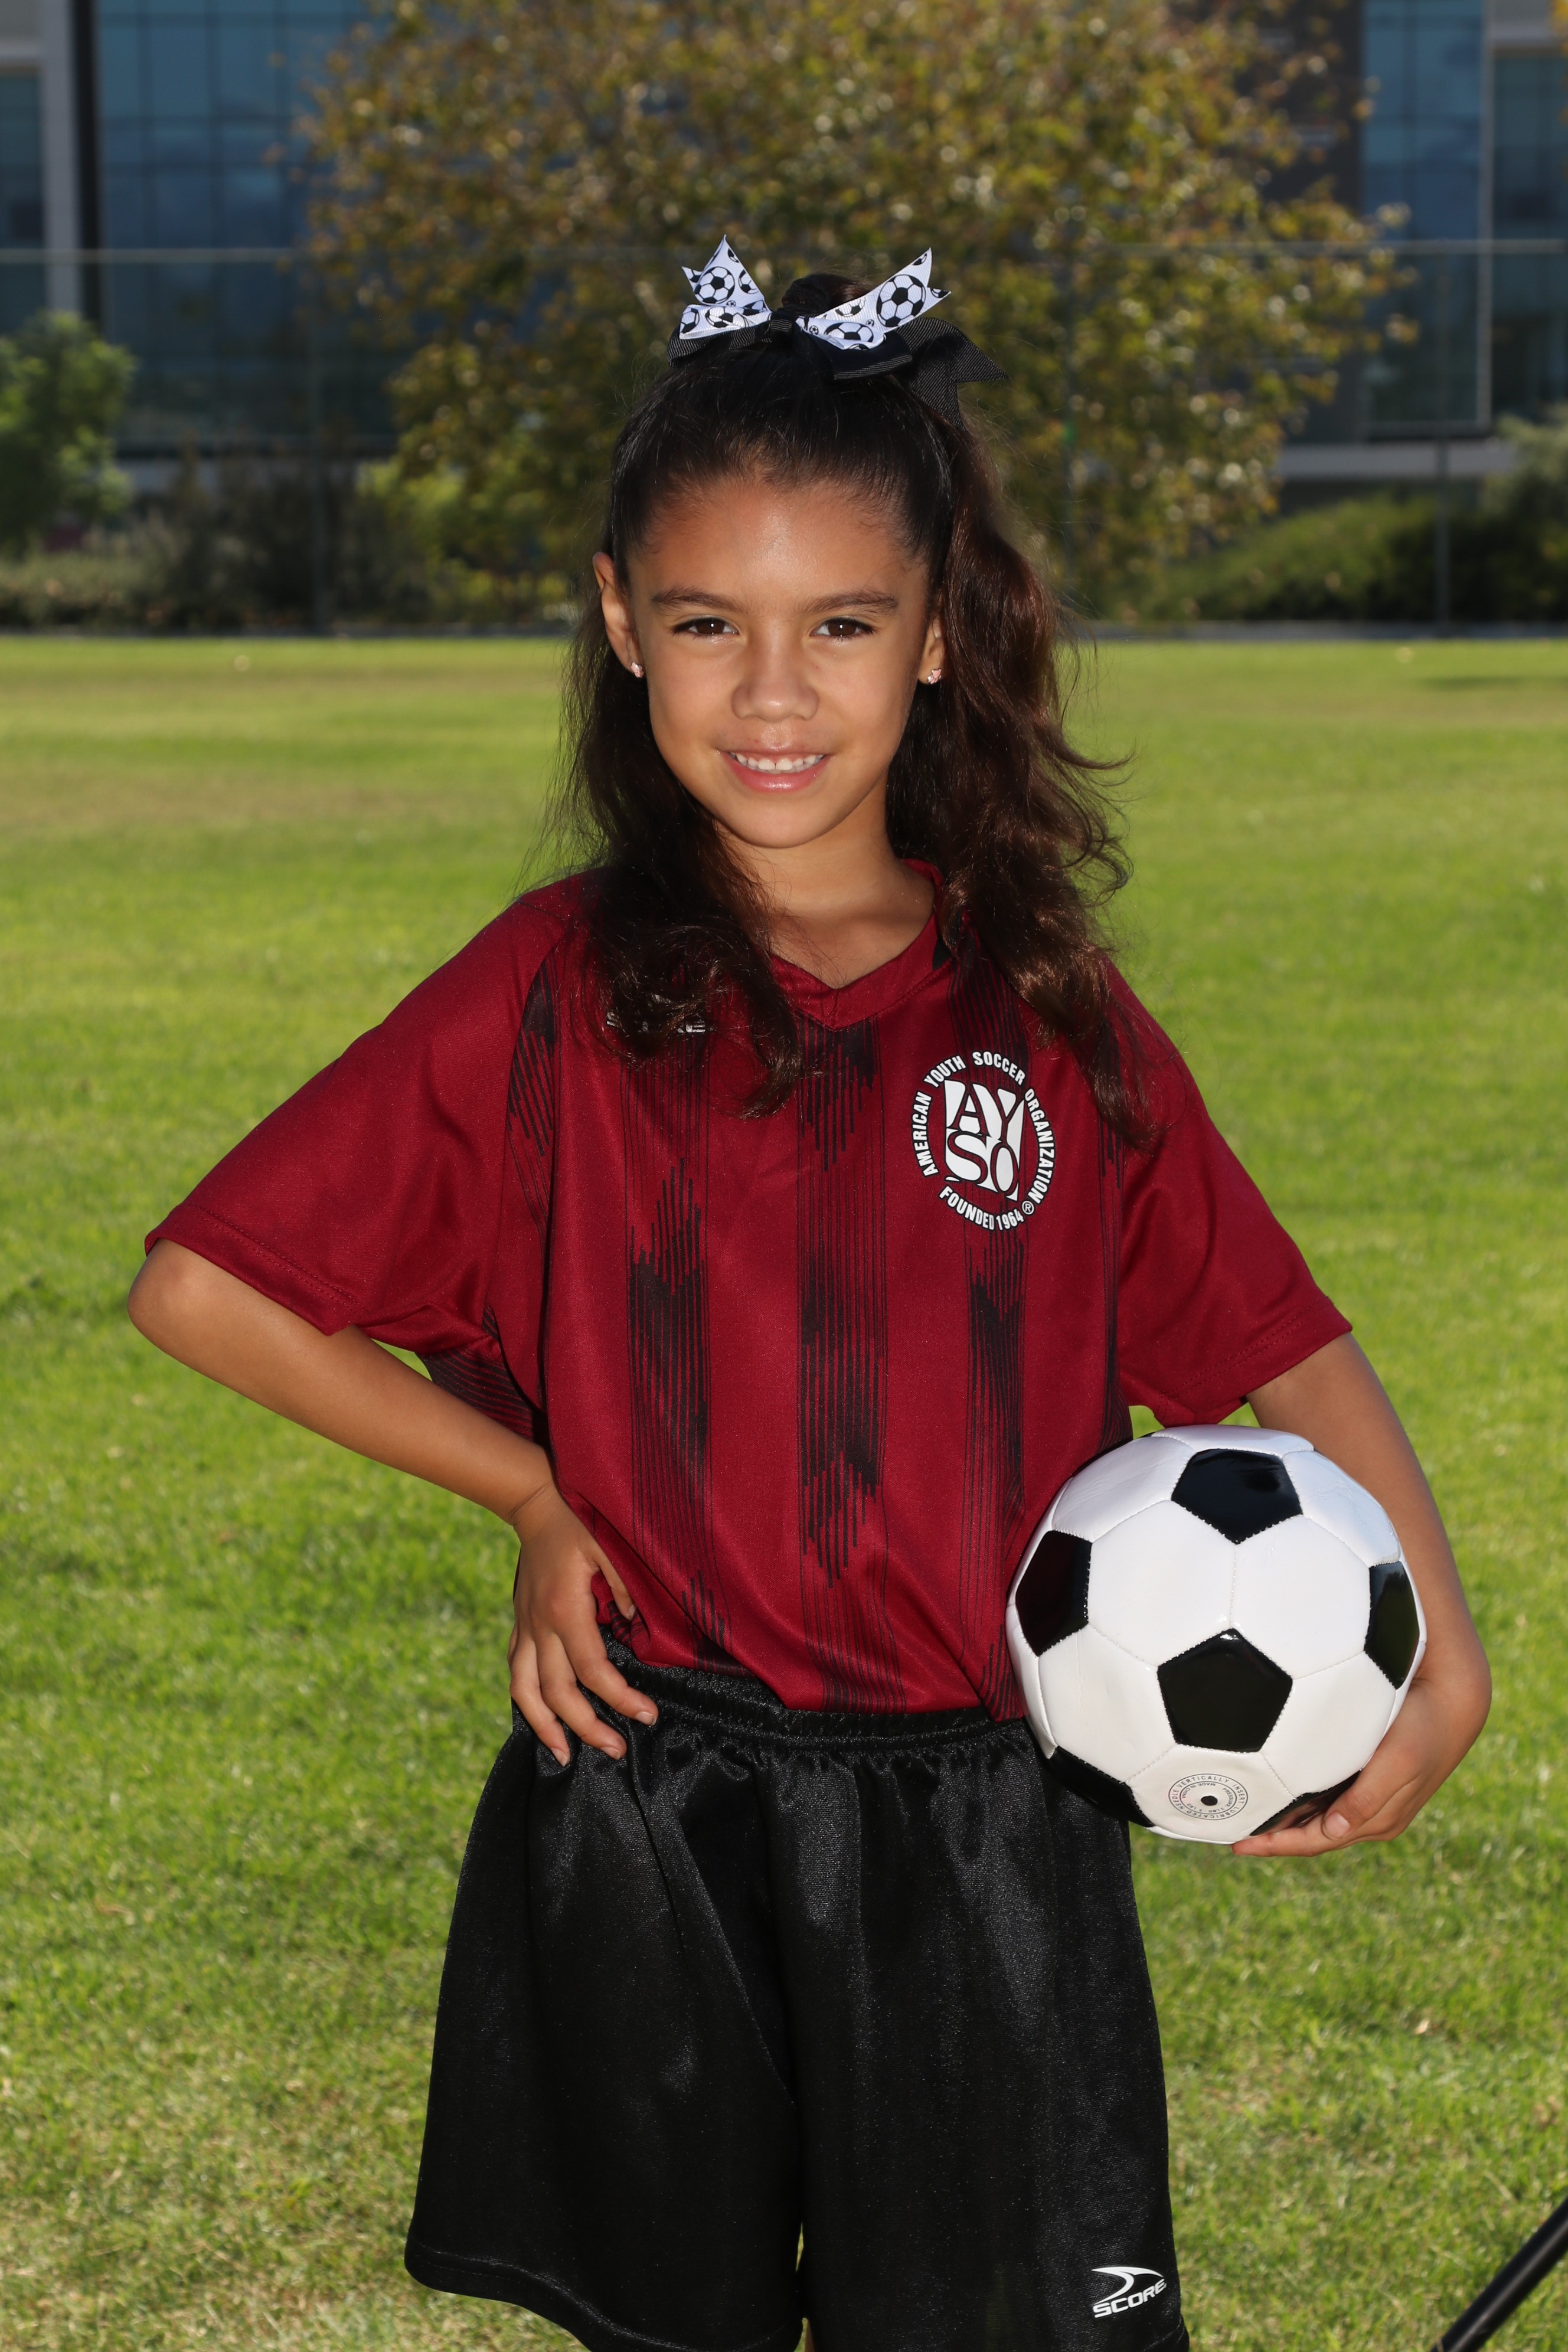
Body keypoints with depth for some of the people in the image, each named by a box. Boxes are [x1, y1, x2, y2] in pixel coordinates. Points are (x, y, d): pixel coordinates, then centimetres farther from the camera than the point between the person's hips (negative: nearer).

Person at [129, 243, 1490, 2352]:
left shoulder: (1053, 1015, 1)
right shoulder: (563, 995, -4)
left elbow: (1277, 1345, 5)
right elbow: (204, 1286, -3)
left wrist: (1439, 1644, -11)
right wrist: (536, 1489, -2)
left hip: (986, 1828, 1)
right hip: (657, 1813, -1)